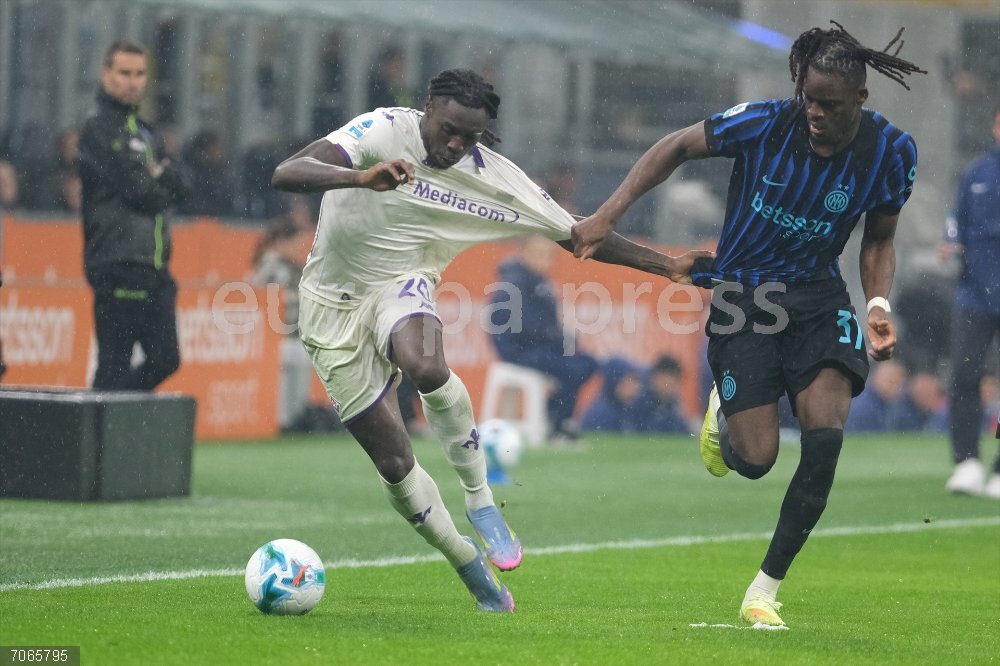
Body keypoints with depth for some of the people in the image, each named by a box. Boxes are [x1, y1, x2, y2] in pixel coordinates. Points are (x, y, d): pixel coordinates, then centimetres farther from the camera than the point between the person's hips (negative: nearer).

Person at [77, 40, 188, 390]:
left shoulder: (144, 131, 20)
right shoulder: (98, 130, -8)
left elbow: (179, 186, 11)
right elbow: (139, 193, -16)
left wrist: (161, 174, -9)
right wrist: (162, 191, 3)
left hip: (154, 269, 8)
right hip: (119, 266, -8)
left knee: (165, 360, 7)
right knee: (114, 367, -8)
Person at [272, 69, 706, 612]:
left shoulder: (496, 179, -8)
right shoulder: (384, 131, -19)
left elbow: (576, 235, 2)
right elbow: (286, 174, -31)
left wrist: (668, 267, -3)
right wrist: (361, 178, -49)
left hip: (401, 287, 1)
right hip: (333, 303, -1)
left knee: (426, 368, -37)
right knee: (393, 464, -6)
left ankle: (480, 500, -16)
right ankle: (470, 567, 15)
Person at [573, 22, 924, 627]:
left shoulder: (891, 151, -9)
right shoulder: (765, 123, -17)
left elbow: (879, 242, 7)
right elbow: (677, 148, -1)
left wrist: (879, 306, -11)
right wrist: (608, 216, -8)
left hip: (819, 300, 2)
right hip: (742, 298, -2)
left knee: (826, 437, -20)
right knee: (756, 458, -10)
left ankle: (764, 592, -5)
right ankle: (723, 414, 32)